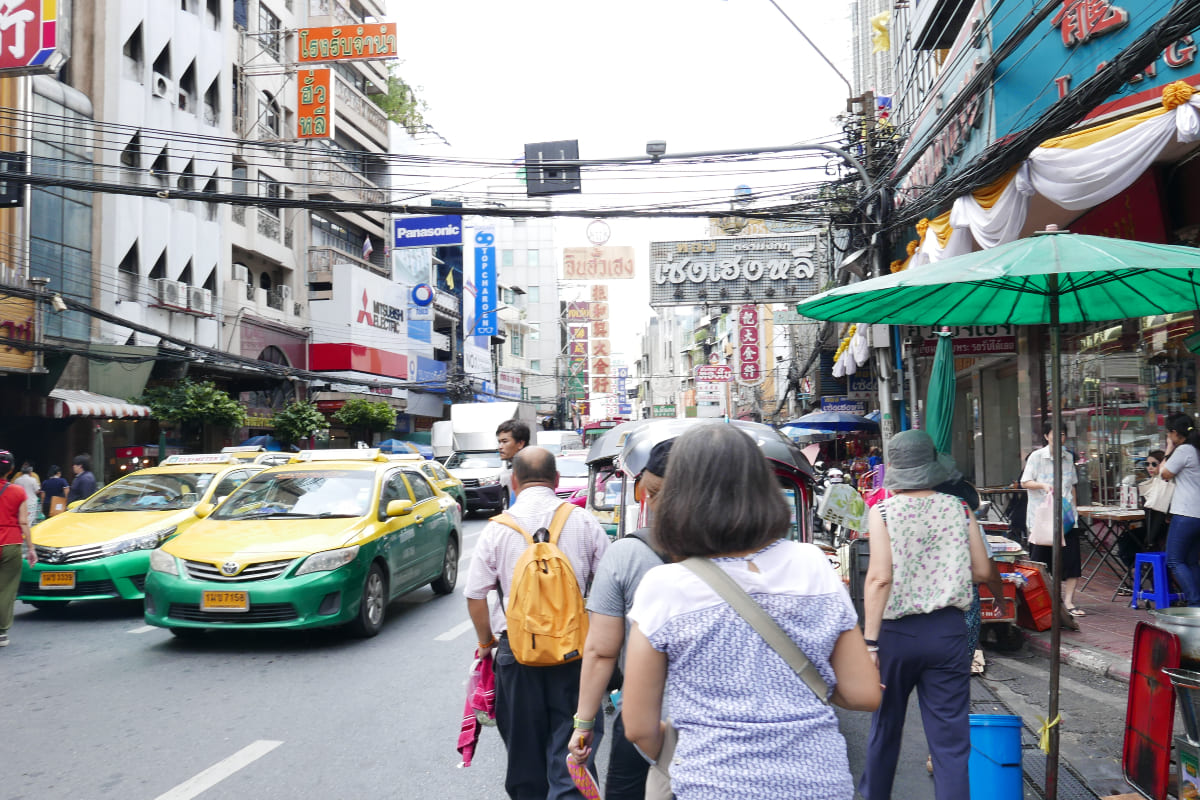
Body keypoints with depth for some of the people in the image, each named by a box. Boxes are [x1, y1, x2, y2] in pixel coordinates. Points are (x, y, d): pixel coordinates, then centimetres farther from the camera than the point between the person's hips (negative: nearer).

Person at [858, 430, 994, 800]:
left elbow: (880, 578, -16)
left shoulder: (883, 512, -9)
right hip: (948, 630, 1)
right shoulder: (959, 509, 0)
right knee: (951, 739, 5)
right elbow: (982, 572, 2)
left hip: (896, 630, -1)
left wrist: (870, 642, -15)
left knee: (885, 728, 19)